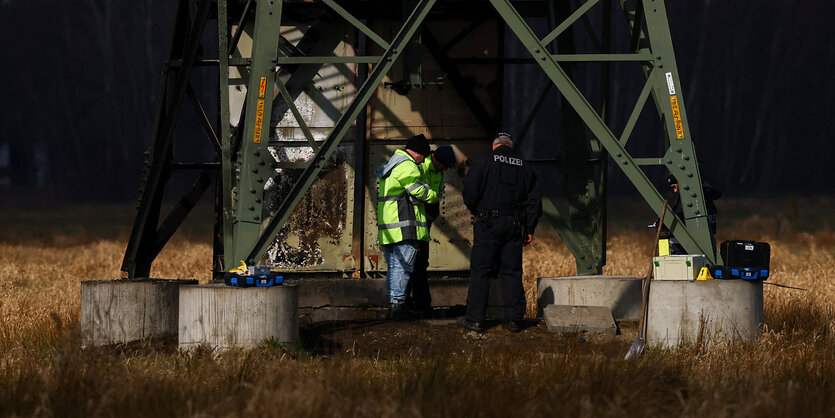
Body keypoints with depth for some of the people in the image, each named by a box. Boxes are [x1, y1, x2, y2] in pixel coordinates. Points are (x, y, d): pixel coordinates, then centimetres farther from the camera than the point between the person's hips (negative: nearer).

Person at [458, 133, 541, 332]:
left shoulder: (484, 161, 0)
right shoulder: (523, 166, 13)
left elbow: (470, 190, -9)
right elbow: (534, 201, 12)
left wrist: (474, 210, 10)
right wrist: (529, 229, 16)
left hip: (488, 225, -4)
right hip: (513, 225, 4)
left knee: (479, 271, -1)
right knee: (512, 271, 7)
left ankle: (474, 318, -3)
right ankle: (514, 319, 5)